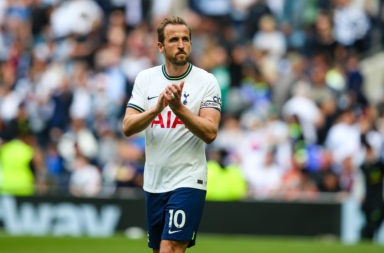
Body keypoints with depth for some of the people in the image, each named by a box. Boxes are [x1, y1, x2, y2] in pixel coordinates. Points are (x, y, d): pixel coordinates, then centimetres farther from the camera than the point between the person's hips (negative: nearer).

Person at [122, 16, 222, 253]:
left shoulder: (207, 81, -4)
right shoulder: (146, 78, 6)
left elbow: (210, 133, -14)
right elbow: (127, 127, -4)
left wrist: (179, 108, -26)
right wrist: (157, 108, -21)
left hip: (188, 181, -4)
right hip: (154, 181, 5)